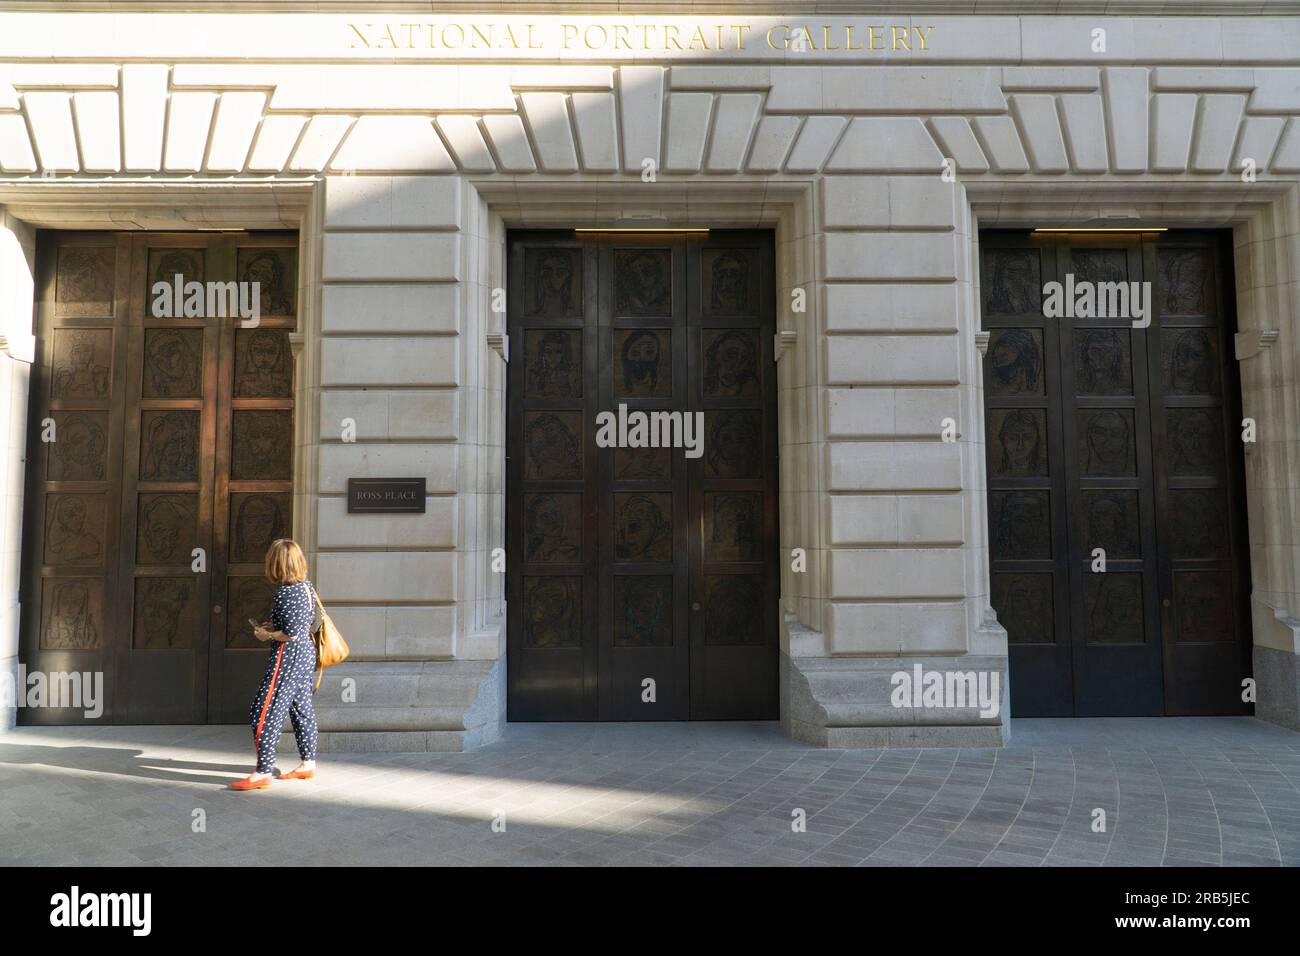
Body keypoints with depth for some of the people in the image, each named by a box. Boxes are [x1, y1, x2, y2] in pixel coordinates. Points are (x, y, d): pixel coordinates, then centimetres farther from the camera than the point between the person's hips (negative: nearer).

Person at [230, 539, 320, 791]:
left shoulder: (285, 593, -20)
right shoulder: (307, 587, 7)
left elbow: (293, 633, -23)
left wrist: (267, 635, -8)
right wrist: (273, 625, 11)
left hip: (287, 658, -10)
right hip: (306, 654, 10)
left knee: (264, 714, -2)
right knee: (302, 709, 17)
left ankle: (263, 772, 1)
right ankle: (308, 763, 26)